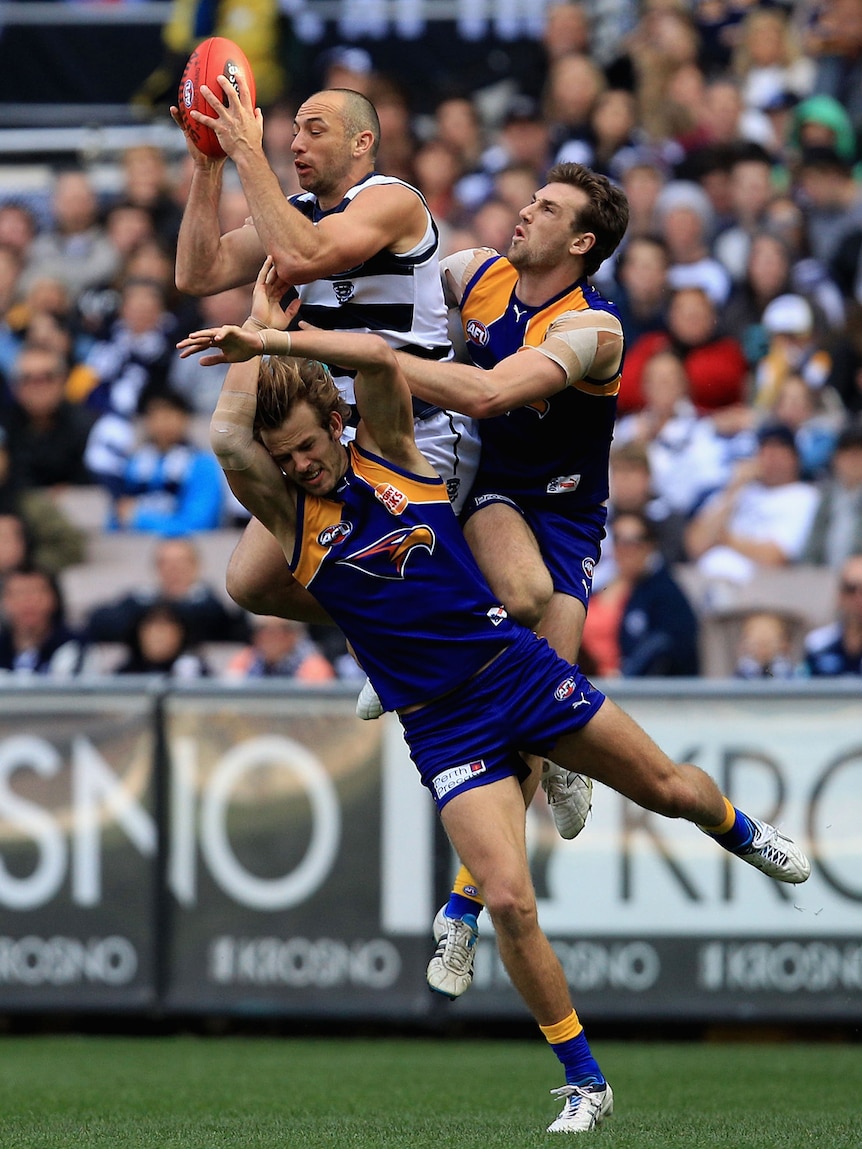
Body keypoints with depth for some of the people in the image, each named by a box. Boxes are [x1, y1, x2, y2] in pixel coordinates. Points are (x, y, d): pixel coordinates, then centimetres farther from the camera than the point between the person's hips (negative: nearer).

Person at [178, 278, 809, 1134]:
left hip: (516, 668, 2)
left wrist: (267, 343, -26)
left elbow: (378, 357, -22)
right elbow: (226, 436, -25)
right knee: (509, 903, -15)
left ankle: (737, 828, 49)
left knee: (669, 790, 11)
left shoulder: (387, 452, -3)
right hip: (442, 728, -2)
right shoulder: (288, 513, -7)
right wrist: (257, 323, -15)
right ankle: (583, 1081, 0)